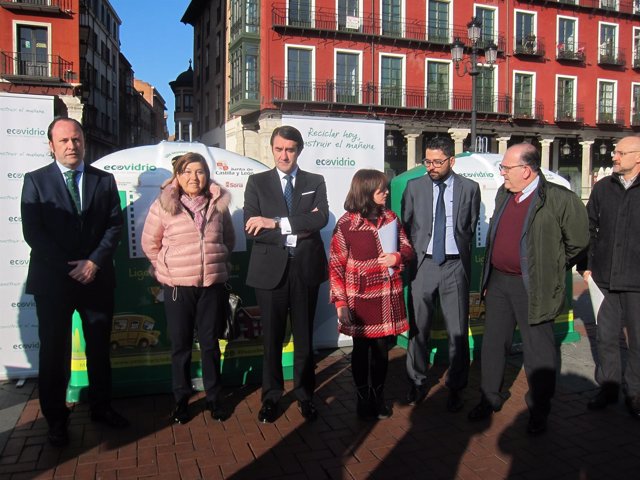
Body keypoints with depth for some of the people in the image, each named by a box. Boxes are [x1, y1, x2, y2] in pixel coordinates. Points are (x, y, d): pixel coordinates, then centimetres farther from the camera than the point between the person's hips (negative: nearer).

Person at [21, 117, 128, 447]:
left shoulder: (104, 180, 7)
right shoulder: (36, 181, 1)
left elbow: (115, 225, 1)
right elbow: (33, 232, -6)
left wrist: (94, 262, -11)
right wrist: (69, 267, -13)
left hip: (96, 279, 2)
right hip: (52, 281, -2)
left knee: (100, 348, 12)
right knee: (54, 352, 7)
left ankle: (101, 407, 28)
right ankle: (56, 419, 22)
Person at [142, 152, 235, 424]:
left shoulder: (219, 204, 3)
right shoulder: (163, 206, -4)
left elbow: (229, 240, 17)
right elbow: (150, 244, 5)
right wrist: (167, 269, 4)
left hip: (213, 284, 2)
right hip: (178, 287, -1)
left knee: (210, 343, 11)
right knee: (180, 345, 8)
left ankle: (213, 396, 25)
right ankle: (181, 399, 24)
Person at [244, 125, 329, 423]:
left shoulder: (315, 182, 6)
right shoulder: (257, 182, 3)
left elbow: (321, 219, -12)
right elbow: (251, 229, -8)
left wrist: (276, 222, -18)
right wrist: (297, 229, -15)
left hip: (306, 268, 1)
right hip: (270, 268, 0)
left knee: (304, 335, 12)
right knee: (272, 337, 10)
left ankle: (305, 394, 28)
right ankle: (271, 396, 26)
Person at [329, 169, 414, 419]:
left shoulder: (391, 218, 3)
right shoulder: (346, 224, -10)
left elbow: (407, 249, 11)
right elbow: (336, 266, -8)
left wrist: (397, 257, -13)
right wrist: (340, 303, -13)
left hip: (388, 297, 4)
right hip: (360, 298, -3)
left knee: (381, 349, 13)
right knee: (361, 349, 11)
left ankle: (378, 397, 32)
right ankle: (363, 399, 29)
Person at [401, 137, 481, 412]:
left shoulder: (469, 188, 2)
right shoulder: (414, 187, 4)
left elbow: (471, 227, 10)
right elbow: (406, 225, 9)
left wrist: (461, 251, 7)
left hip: (455, 266, 0)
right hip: (423, 264, 1)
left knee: (458, 330, 5)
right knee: (418, 327, 7)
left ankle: (455, 388, 20)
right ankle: (417, 384, 22)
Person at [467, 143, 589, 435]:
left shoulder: (559, 199, -14)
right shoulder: (503, 194, 7)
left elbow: (578, 240, -4)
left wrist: (552, 269, 5)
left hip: (533, 287, -6)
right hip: (498, 282, 7)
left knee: (538, 350, 7)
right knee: (493, 343, 15)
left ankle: (539, 411, 24)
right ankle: (490, 398, 32)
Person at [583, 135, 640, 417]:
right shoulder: (602, 188, 5)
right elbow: (589, 228, 11)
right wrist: (587, 265, 7)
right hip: (604, 278, 3)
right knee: (606, 337, 12)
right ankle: (608, 387, 27)